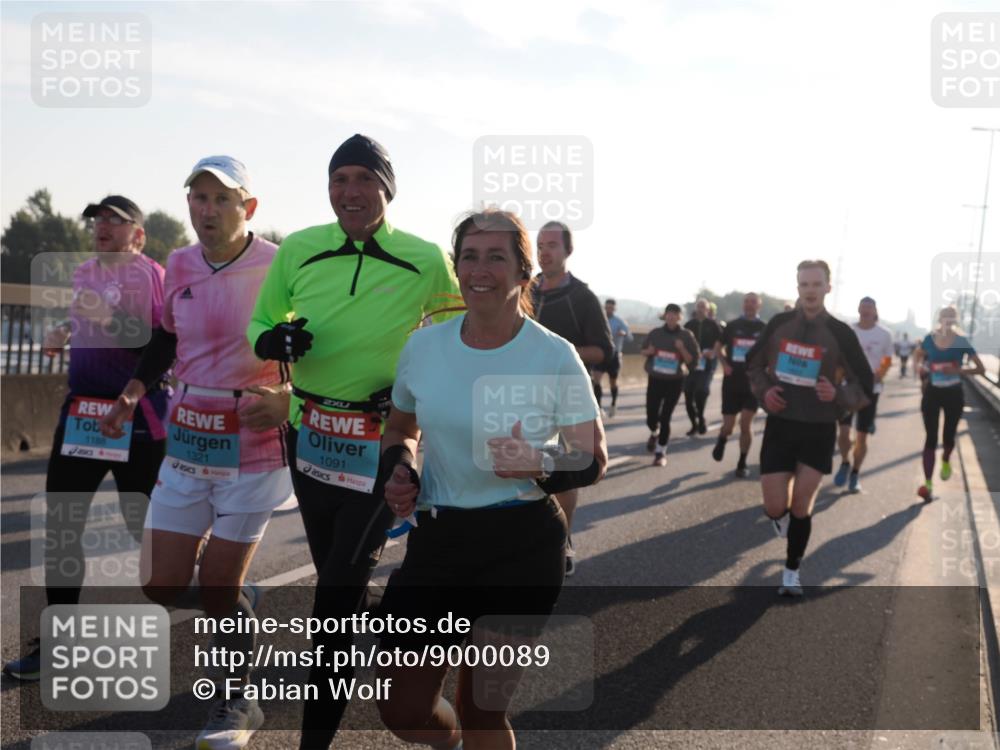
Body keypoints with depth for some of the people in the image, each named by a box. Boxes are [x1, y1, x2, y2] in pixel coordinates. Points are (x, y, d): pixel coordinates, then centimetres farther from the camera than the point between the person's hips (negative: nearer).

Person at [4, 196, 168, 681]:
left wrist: (111, 319, -28)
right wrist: (60, 337, 11)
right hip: (81, 412, 7)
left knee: (145, 525, 1)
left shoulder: (152, 275, -10)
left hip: (137, 418, -7)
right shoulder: (83, 273, 13)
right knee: (60, 525, 6)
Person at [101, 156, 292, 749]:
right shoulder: (179, 265, 4)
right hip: (187, 443, 5)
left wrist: (288, 400, -20)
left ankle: (238, 701, 21)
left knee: (219, 587, -3)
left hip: (253, 447, -5)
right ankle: (245, 602, 38)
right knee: (163, 585, 5)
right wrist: (134, 391, 5)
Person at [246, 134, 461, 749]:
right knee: (334, 575, 18)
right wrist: (272, 340, -14)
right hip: (310, 432, 4)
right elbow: (260, 322, 10)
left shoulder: (426, 260, -10)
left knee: (341, 587, -7)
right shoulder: (298, 251, -3)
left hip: (384, 439, -4)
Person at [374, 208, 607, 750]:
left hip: (522, 546, -3)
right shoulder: (423, 346, 1)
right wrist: (396, 471, -3)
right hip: (436, 539, 4)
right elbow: (400, 428, 18)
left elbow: (593, 460, -3)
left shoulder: (554, 357, -9)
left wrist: (541, 469, -23)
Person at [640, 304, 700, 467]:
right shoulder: (655, 333, 0)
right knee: (651, 416, 2)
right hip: (655, 380, 2)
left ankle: (661, 452, 8)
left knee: (665, 417, -6)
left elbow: (692, 360, -4)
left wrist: (682, 349, -21)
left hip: (674, 382, -2)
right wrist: (648, 351, -10)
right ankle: (654, 433, 39)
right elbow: (642, 351, 12)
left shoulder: (686, 335, -4)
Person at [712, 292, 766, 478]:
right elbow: (718, 348, 13)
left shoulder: (764, 329, 0)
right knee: (728, 426, 2)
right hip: (731, 382, 1)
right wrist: (724, 363, -5)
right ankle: (722, 440, 37)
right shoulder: (732, 326, 3)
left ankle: (742, 463, 8)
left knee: (746, 423, -7)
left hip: (753, 383, -1)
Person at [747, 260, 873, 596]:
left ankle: (792, 572, 18)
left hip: (818, 430, -1)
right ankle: (784, 516, 36)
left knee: (801, 506, 0)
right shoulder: (779, 323, -1)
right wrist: (764, 391, -6)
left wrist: (837, 395, -21)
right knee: (775, 508, -1)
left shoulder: (840, 333, -7)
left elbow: (865, 385, -1)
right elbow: (754, 364, 14)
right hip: (780, 425, 1)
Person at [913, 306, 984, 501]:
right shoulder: (930, 339, -3)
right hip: (932, 393, 1)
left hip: (953, 394, -1)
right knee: (931, 438, -5)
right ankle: (928, 484, -9)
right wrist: (919, 368, -7)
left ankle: (946, 461, 46)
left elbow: (981, 368, -9)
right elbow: (917, 357, 15)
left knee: (948, 436, 9)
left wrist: (958, 370, -25)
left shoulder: (961, 342, -9)